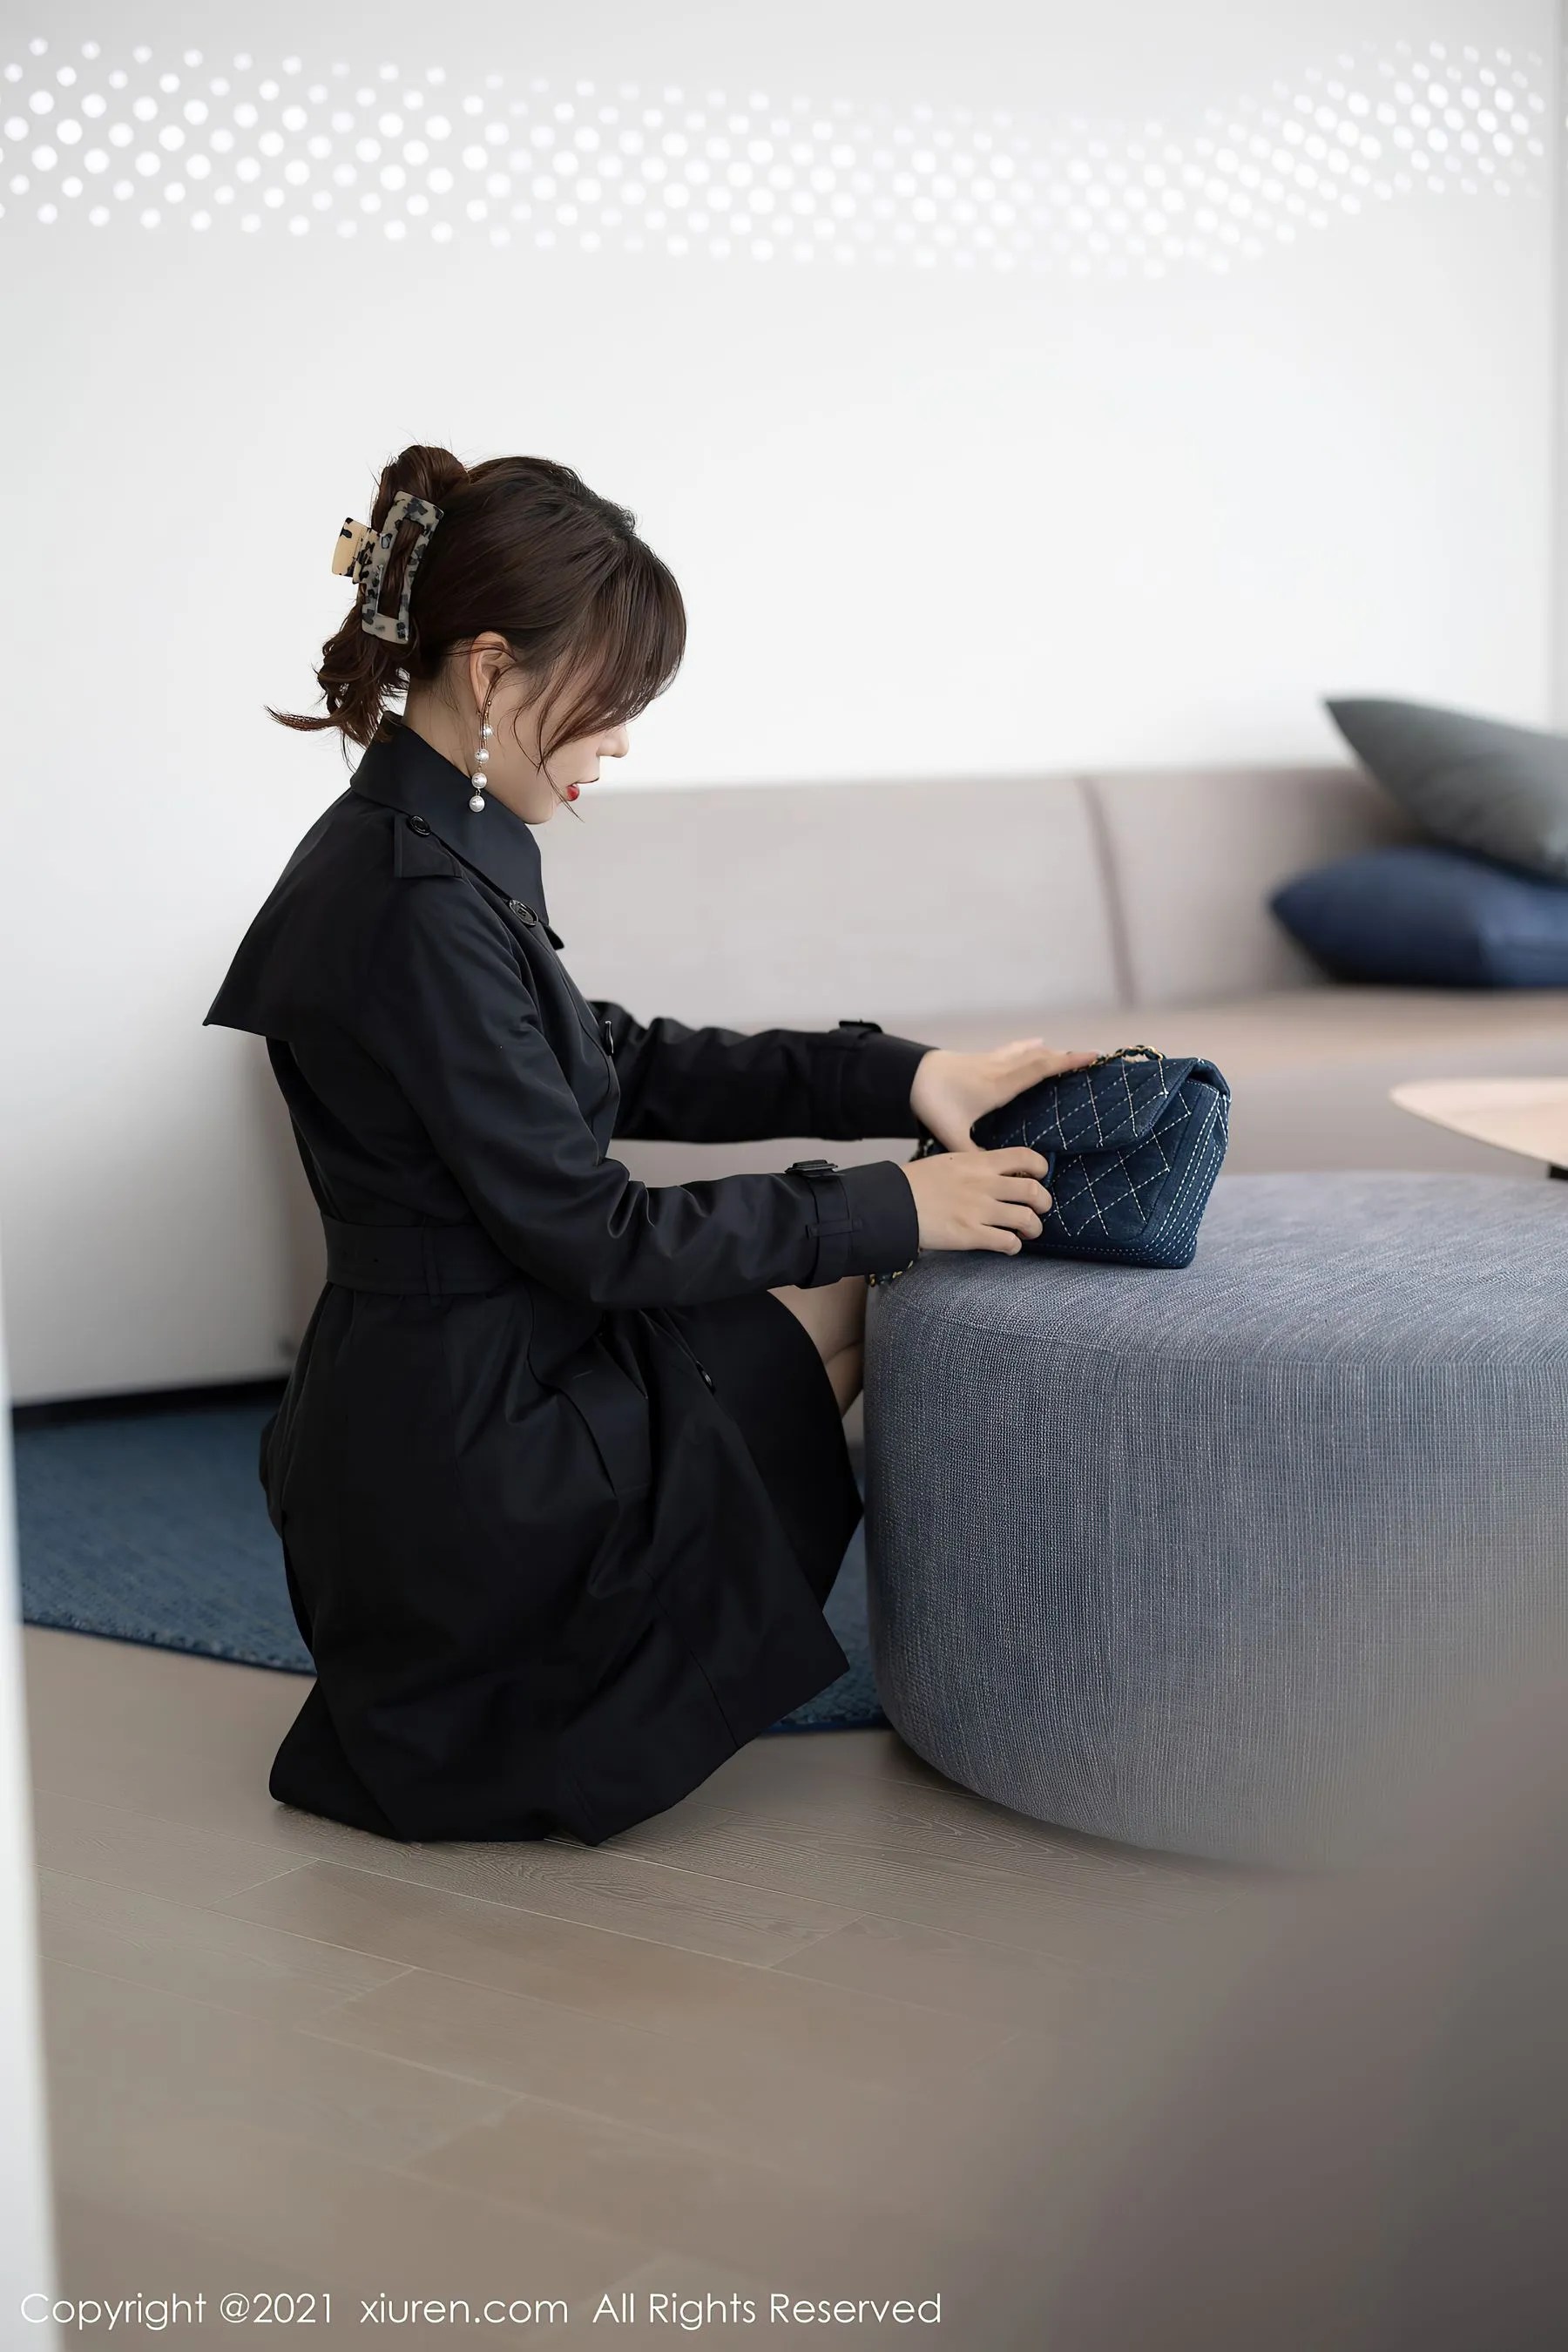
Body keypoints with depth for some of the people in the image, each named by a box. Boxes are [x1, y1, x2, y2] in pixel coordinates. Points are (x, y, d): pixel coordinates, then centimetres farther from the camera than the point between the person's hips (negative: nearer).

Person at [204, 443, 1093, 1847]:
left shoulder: (443, 842, 6)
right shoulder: (417, 903, -25)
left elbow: (614, 1063, 14)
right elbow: (590, 1233, -20)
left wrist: (900, 1076, 5)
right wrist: (892, 1207, -12)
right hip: (460, 1459, -9)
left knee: (852, 1276, 15)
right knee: (857, 1298, 5)